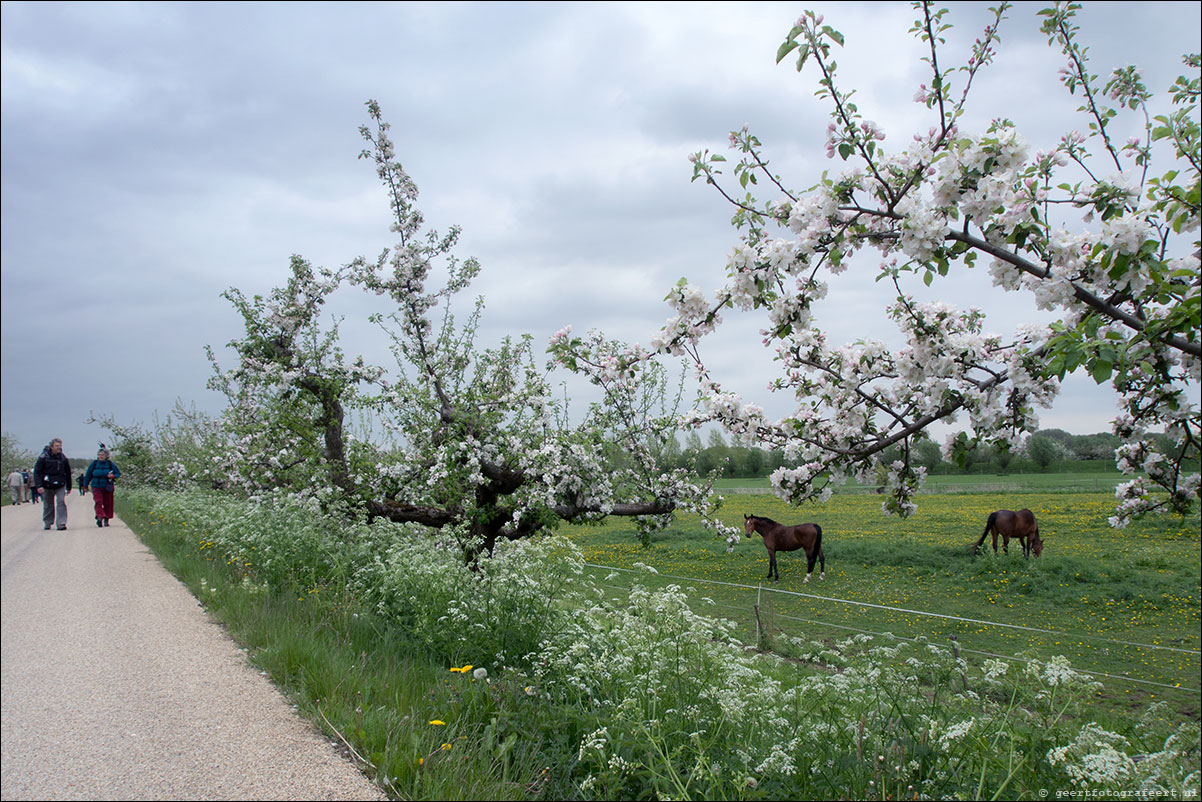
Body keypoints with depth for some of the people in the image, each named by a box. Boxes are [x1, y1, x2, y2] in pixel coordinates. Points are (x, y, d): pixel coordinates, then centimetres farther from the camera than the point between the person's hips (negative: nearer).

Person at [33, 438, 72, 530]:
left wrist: (69, 487, 14)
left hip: (60, 485, 1)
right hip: (47, 485, -1)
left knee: (61, 502, -13)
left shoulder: (63, 458, 2)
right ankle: (47, 523, 27)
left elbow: (68, 473, 12)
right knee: (48, 505, 10)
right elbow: (37, 472, -6)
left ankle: (62, 523, -12)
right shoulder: (44, 457, -6)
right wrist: (39, 485, -17)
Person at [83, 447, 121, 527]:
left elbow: (118, 473, 7)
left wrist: (113, 476, -15)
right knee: (98, 501, -18)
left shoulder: (110, 464, -1)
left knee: (108, 503, 4)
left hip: (107, 488, 1)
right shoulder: (94, 463, 1)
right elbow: (88, 475, 11)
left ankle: (106, 520, 15)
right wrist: (86, 485, 15)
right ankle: (100, 517, -28)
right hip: (96, 487, -1)